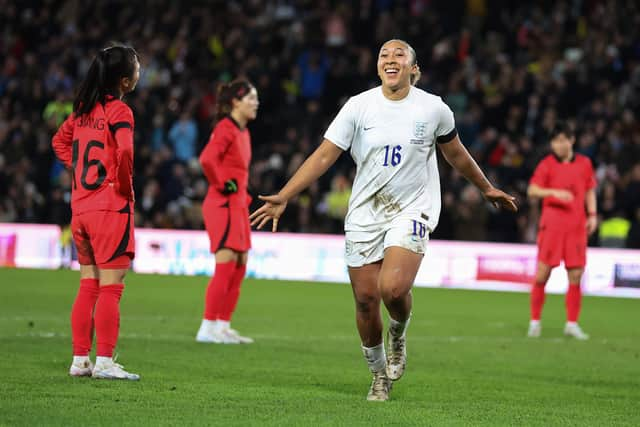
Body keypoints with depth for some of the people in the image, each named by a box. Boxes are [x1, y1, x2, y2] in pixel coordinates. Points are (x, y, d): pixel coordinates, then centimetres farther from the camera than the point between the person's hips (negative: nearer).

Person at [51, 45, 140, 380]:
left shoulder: (84, 108, 10)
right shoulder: (119, 111, -12)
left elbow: (60, 141, 24)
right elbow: (125, 153, -26)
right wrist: (126, 188, -11)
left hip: (81, 207, 7)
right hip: (112, 208, -7)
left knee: (88, 286, 12)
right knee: (110, 288, -4)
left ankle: (80, 359, 13)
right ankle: (104, 361, -6)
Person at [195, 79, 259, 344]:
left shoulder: (243, 131, 15)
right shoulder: (226, 128, -13)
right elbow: (207, 159, -29)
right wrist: (222, 185, -17)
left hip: (237, 205, 10)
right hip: (223, 204, -10)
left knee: (239, 267, 9)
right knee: (226, 265, -12)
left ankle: (223, 326, 15)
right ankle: (208, 328, -9)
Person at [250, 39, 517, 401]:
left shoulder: (434, 109, -1)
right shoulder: (359, 106, -2)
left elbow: (456, 154, 17)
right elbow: (324, 156, -3)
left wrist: (487, 188, 29)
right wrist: (284, 197, -12)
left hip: (412, 209, -2)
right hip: (365, 213, 2)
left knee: (393, 288, -24)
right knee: (366, 298, 0)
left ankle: (398, 336, 11)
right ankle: (380, 375, 23)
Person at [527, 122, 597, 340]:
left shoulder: (584, 163, 10)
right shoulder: (547, 164, 0)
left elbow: (590, 191, 19)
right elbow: (532, 191, -7)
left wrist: (592, 215, 7)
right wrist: (554, 192, -22)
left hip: (577, 225, 3)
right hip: (551, 222, -3)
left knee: (576, 275, -1)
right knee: (543, 272, -4)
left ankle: (572, 324, 7)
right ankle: (535, 322, 6)